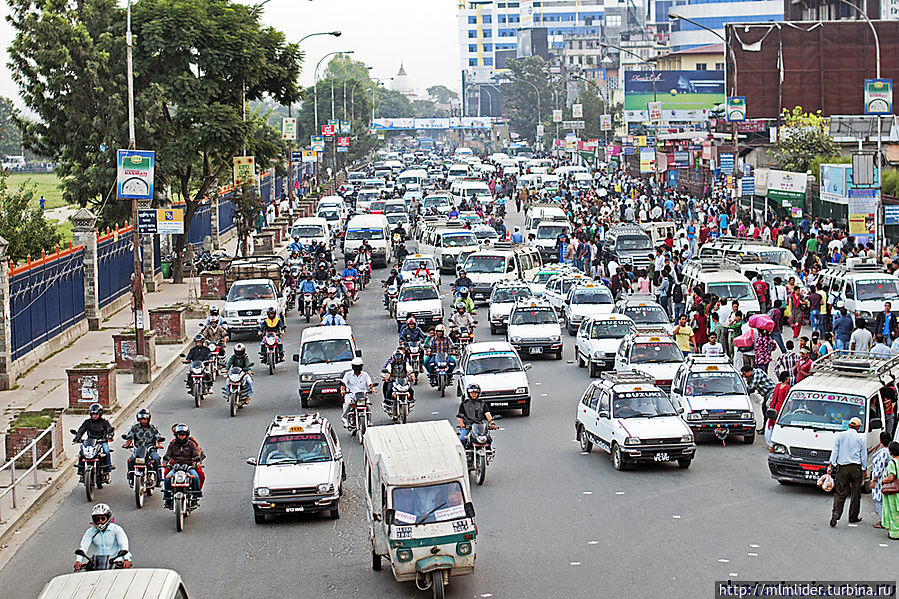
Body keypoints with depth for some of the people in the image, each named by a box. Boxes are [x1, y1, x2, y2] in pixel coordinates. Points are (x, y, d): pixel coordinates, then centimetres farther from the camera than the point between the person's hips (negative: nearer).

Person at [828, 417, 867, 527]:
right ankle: (853, 517, 14)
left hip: (842, 468, 1)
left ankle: (836, 512, -18)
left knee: (840, 493, 1)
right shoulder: (860, 439, 0)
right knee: (855, 493, 9)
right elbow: (864, 456, 5)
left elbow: (835, 452, 2)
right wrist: (864, 469, 15)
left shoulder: (840, 436, 1)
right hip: (856, 468, -1)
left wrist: (831, 465, 6)